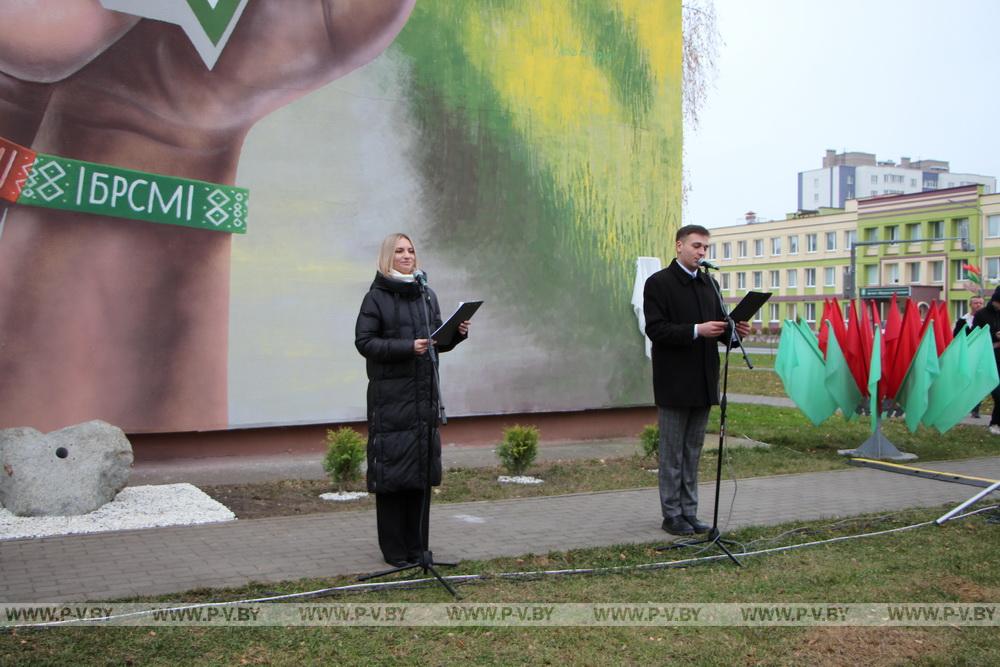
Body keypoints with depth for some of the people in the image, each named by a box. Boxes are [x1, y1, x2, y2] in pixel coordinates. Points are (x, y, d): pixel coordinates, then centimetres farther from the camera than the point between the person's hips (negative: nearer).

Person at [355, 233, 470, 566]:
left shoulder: (427, 295, 15)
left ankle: (416, 547, 17)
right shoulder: (376, 297, -2)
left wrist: (457, 334, -2)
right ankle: (393, 549, 6)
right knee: (392, 472, -3)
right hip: (391, 394, -5)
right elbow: (364, 341, -9)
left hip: (424, 392, 5)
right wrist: (406, 347, -19)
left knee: (421, 470, 7)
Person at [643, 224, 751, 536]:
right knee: (672, 452, 2)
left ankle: (689, 512, 20)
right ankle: (672, 515, 10)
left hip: (702, 381, 6)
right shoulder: (659, 283, -7)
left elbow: (717, 327, 17)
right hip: (674, 382, -6)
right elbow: (655, 329, -15)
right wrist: (696, 330, -25)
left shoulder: (709, 284, 14)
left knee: (693, 451, 12)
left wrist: (733, 329, -5)